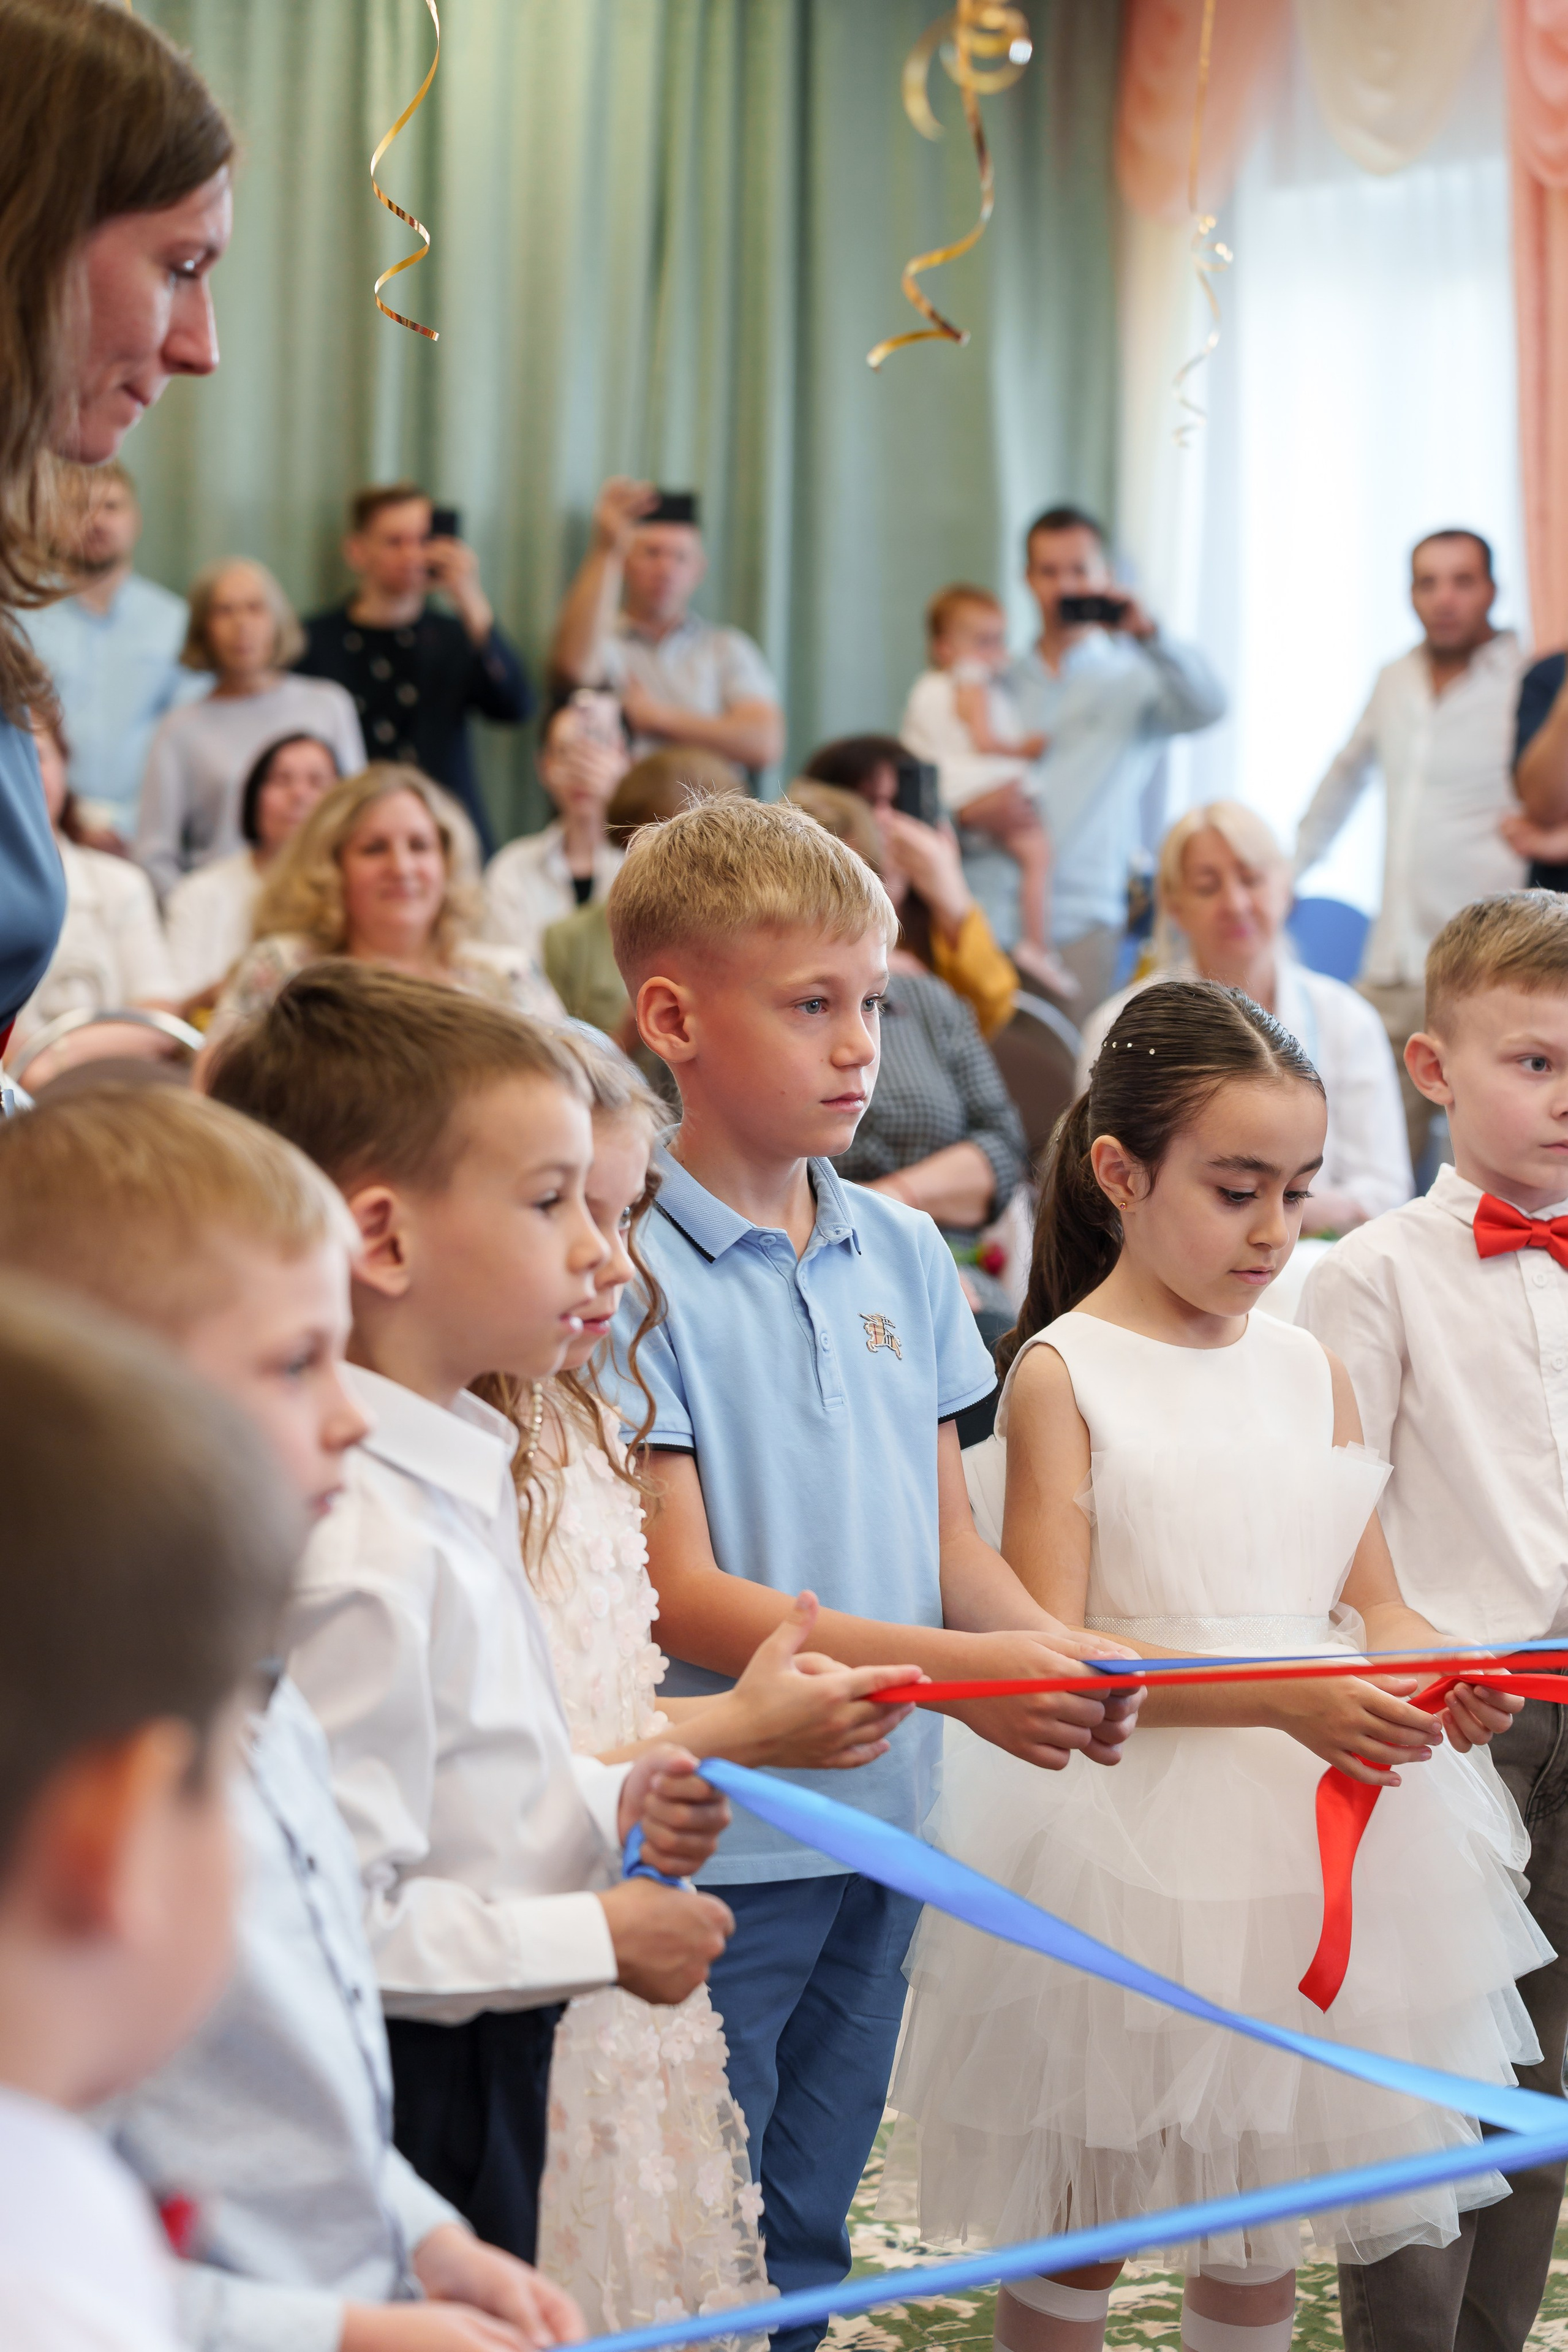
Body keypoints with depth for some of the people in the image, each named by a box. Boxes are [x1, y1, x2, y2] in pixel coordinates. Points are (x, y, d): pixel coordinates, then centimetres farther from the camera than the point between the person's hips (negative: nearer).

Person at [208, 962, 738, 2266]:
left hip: (487, 2068, 10)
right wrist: (598, 1937, -17)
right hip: (408, 2095, -10)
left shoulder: (455, 1474, 5)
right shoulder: (364, 1550, -27)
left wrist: (610, 1803, 2)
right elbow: (335, 1925, -27)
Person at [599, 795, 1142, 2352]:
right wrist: (951, 1667, -25)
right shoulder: (634, 1274, -14)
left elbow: (947, 1537, 11)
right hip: (712, 1846, -6)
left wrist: (1053, 1649, -11)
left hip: (882, 1820, 6)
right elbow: (682, 1599, -17)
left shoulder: (904, 1252, 6)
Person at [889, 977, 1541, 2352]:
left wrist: (1451, 1682, -12)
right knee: (1081, 2213, 9)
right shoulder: (1064, 1374, -8)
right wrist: (1286, 1699, -25)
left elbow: (1375, 1604, 12)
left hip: (1316, 1826, 5)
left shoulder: (1308, 1369, 7)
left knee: (1265, 2202, 16)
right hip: (1129, 1833, -5)